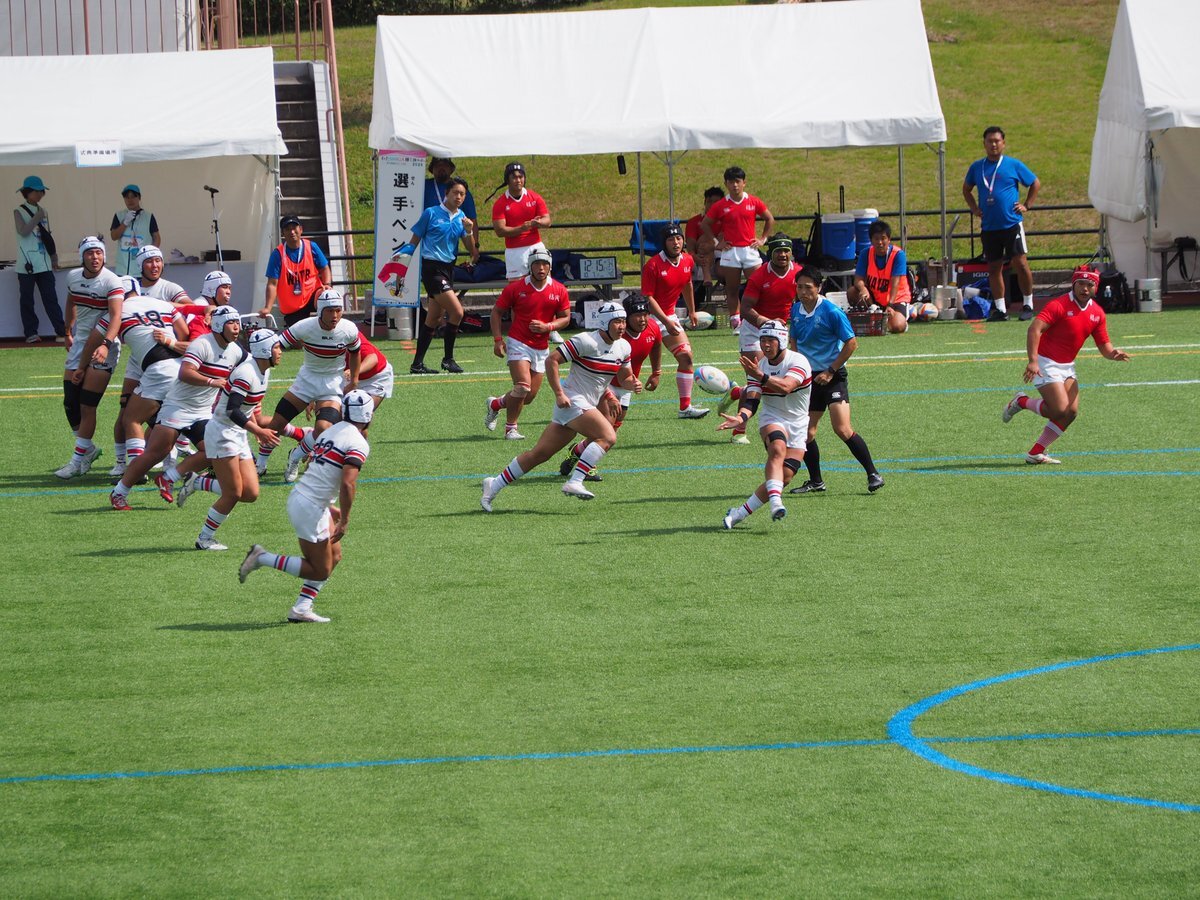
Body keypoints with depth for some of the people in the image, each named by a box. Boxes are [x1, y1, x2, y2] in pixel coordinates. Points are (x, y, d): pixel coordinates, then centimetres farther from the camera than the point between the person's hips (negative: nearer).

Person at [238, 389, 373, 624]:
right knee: (320, 570, 2)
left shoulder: (331, 431, 13)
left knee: (334, 556, 17)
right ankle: (263, 558, -2)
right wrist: (344, 521, -18)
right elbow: (348, 484, -24)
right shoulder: (358, 444, -14)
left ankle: (301, 608, 14)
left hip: (298, 497, 9)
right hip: (310, 508, -9)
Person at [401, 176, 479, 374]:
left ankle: (417, 364, 14)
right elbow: (414, 241, -1)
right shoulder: (431, 214, -6)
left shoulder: (462, 218, 9)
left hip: (448, 268, 7)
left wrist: (469, 232, -11)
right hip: (432, 267, -7)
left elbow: (472, 250, 7)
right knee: (457, 312, -15)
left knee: (433, 319, 8)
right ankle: (448, 359, -3)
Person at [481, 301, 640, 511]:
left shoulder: (623, 347, 8)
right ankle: (574, 483, -27)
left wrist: (633, 384, -4)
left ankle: (494, 485, 17)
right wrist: (559, 394, -19)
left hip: (587, 405, 8)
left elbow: (624, 378, 19)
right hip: (572, 401, -8)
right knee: (608, 437, -23)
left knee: (539, 454, 9)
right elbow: (552, 361, -14)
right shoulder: (587, 342, -16)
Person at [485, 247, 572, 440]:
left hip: (542, 348, 4)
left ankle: (495, 405, 34)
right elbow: (497, 311, 2)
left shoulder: (559, 291, 0)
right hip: (518, 343, -4)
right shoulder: (516, 288, -7)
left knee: (529, 396, 6)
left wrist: (547, 327, -13)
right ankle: (511, 429, -5)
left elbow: (565, 318, 7)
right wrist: (497, 339, -8)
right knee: (523, 386, -21)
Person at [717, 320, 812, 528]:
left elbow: (786, 387, -35)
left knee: (785, 476, -11)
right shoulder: (758, 366, -2)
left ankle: (740, 513, -2)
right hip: (771, 418, 1)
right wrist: (741, 417, -32)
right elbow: (751, 400, -11)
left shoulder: (798, 362, -16)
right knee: (778, 448, -33)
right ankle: (775, 502, -46)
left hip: (797, 425, -1)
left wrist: (761, 376, -49)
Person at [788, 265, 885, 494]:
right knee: (805, 433, 4)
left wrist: (830, 371, -11)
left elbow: (851, 343, -10)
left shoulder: (831, 312, -13)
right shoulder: (796, 310, 6)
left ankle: (873, 475, -10)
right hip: (809, 378, 6)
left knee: (843, 429, -17)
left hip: (832, 377, -6)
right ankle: (815, 482, 18)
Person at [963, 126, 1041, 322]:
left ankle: (1028, 305, 0)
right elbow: (966, 190, 25)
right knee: (994, 267, 6)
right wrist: (974, 209, 11)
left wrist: (1026, 205, 2)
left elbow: (1036, 184, 10)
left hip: (1012, 223, -4)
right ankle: (1000, 309, 12)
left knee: (1020, 263, -10)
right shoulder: (977, 167, 9)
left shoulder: (1013, 165, 1)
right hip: (988, 227, 4)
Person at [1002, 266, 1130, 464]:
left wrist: (1114, 354, -15)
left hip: (1067, 366, 7)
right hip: (1046, 364, -7)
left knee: (1071, 412, -4)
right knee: (1060, 410, -17)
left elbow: (1104, 345, 9)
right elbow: (1035, 329, -28)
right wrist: (1033, 361, -38)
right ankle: (1021, 402, 9)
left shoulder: (1097, 313, 4)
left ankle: (1036, 453, 4)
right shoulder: (1059, 305, -17)